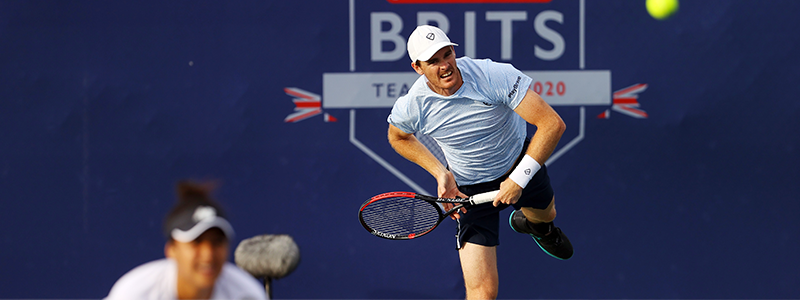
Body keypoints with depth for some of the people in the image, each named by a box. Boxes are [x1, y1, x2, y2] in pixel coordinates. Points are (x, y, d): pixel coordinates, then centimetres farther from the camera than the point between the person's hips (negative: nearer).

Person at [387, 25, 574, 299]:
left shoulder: (494, 76, -35)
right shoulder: (411, 107, -27)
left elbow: (553, 124, -31)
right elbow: (398, 137, 0)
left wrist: (519, 179, -32)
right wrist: (440, 173, -12)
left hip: (520, 163, 1)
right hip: (469, 189, -1)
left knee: (544, 216, 35)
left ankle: (529, 223, 74)